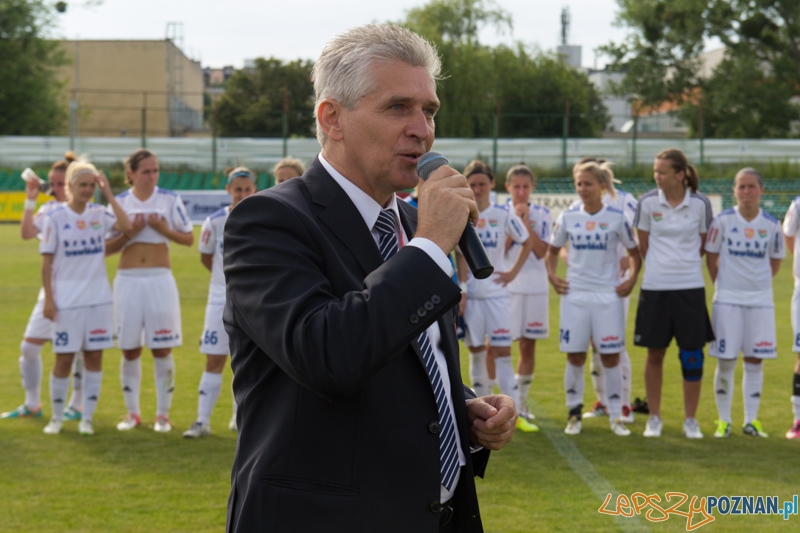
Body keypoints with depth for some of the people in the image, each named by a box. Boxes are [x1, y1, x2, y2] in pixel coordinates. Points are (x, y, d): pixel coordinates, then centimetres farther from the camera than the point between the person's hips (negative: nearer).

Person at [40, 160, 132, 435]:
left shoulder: (99, 214, 4)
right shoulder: (56, 218, -4)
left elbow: (126, 226, -15)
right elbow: (47, 262, -4)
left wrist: (109, 195, -11)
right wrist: (48, 299, -8)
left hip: (98, 298, 3)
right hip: (67, 300, -3)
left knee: (94, 357, 4)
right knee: (64, 358, 1)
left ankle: (87, 418, 12)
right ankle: (56, 417, 15)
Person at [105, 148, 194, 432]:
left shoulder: (170, 199, 0)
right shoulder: (119, 202, 4)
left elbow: (189, 238, 3)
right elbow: (106, 247, 5)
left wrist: (163, 229, -13)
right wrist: (129, 233, -12)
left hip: (160, 279, -1)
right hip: (128, 280, 1)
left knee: (162, 349, -1)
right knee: (130, 350, 6)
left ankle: (163, 413, 8)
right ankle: (132, 412, 17)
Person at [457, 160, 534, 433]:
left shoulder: (503, 215, 0)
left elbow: (527, 242, 12)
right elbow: (460, 255, -6)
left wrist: (513, 272, 4)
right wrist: (461, 289, -12)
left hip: (496, 292, 0)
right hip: (470, 293, 0)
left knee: (502, 351, -2)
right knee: (476, 351, 5)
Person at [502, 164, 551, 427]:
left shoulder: (542, 214, 4)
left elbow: (541, 251, -7)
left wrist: (526, 222, -11)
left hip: (535, 286, 2)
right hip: (504, 285, -2)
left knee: (528, 345, 7)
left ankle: (521, 402, 18)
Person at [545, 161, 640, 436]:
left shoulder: (617, 218, -2)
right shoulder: (568, 217, 3)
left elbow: (634, 252, 8)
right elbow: (552, 250, 16)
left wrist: (632, 279, -3)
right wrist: (552, 275, 2)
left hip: (608, 295, -2)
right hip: (574, 295, 2)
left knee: (610, 356, 0)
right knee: (575, 356, 3)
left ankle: (616, 416, 8)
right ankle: (574, 412, 16)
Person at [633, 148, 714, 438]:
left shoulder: (699, 203, -5)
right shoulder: (648, 202, -3)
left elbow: (703, 244, 9)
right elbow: (643, 245, 9)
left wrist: (683, 262, 10)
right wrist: (660, 266, 11)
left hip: (690, 288, -1)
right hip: (655, 287, 1)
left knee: (692, 356, 2)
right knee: (655, 354, 7)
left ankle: (690, 419, 14)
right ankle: (654, 417, 19)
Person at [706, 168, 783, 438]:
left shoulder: (771, 225, 0)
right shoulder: (723, 220, -5)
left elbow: (776, 260, 13)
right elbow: (711, 256, 6)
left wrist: (758, 282, 8)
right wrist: (722, 284, 7)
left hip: (760, 300, 2)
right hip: (727, 299, -2)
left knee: (755, 361, 5)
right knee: (725, 361, 0)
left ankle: (751, 421, 13)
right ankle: (723, 421, 9)